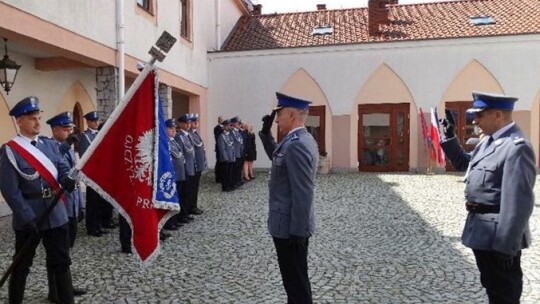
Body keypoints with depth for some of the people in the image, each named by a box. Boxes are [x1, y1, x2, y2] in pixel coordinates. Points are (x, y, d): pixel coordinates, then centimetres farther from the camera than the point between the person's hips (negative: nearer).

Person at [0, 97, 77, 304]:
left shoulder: (50, 144, 7)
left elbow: (62, 166, 1)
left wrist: (67, 179, -24)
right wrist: (28, 218, -18)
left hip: (56, 214, 5)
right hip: (28, 218, -4)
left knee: (61, 262, 11)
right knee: (22, 265, 13)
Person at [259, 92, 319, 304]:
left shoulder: (296, 145, -23)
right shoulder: (301, 139, 9)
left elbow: (303, 194, -26)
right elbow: (276, 157, 25)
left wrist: (297, 232, -22)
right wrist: (266, 133, 12)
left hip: (290, 227, -10)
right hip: (290, 224, 10)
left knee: (296, 282, 4)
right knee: (296, 279, 22)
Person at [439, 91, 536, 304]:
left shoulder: (517, 146, -22)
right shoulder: (488, 141, 8)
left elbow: (518, 202, -26)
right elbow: (463, 164, 23)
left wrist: (506, 245, -24)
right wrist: (449, 136, 9)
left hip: (497, 234, -9)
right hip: (483, 229, 9)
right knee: (492, 286, 23)